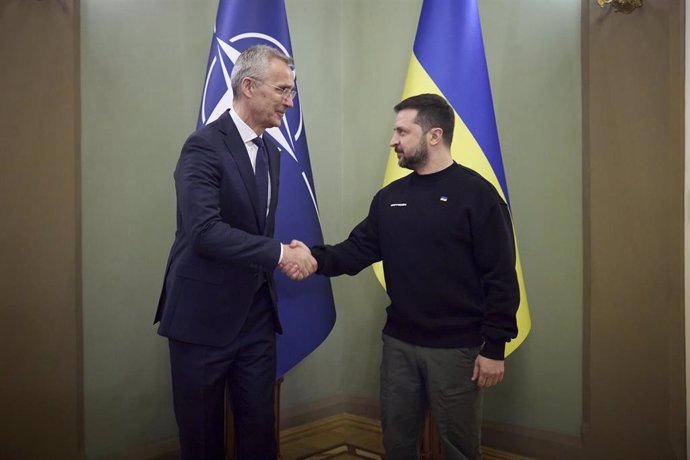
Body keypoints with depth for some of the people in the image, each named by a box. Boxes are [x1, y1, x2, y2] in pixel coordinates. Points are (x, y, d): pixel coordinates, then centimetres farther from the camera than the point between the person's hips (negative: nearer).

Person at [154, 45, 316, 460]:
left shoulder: (271, 152, 10)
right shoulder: (204, 146, -15)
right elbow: (205, 231, -25)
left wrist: (289, 254, 0)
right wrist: (280, 253, -23)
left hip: (257, 312, 7)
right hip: (204, 314, -6)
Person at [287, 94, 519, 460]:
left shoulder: (477, 194, -10)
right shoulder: (389, 198, 7)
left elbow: (501, 277, -12)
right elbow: (356, 250, 3)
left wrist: (494, 347, -13)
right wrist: (316, 259, -17)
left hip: (457, 348, -4)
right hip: (398, 343, 5)